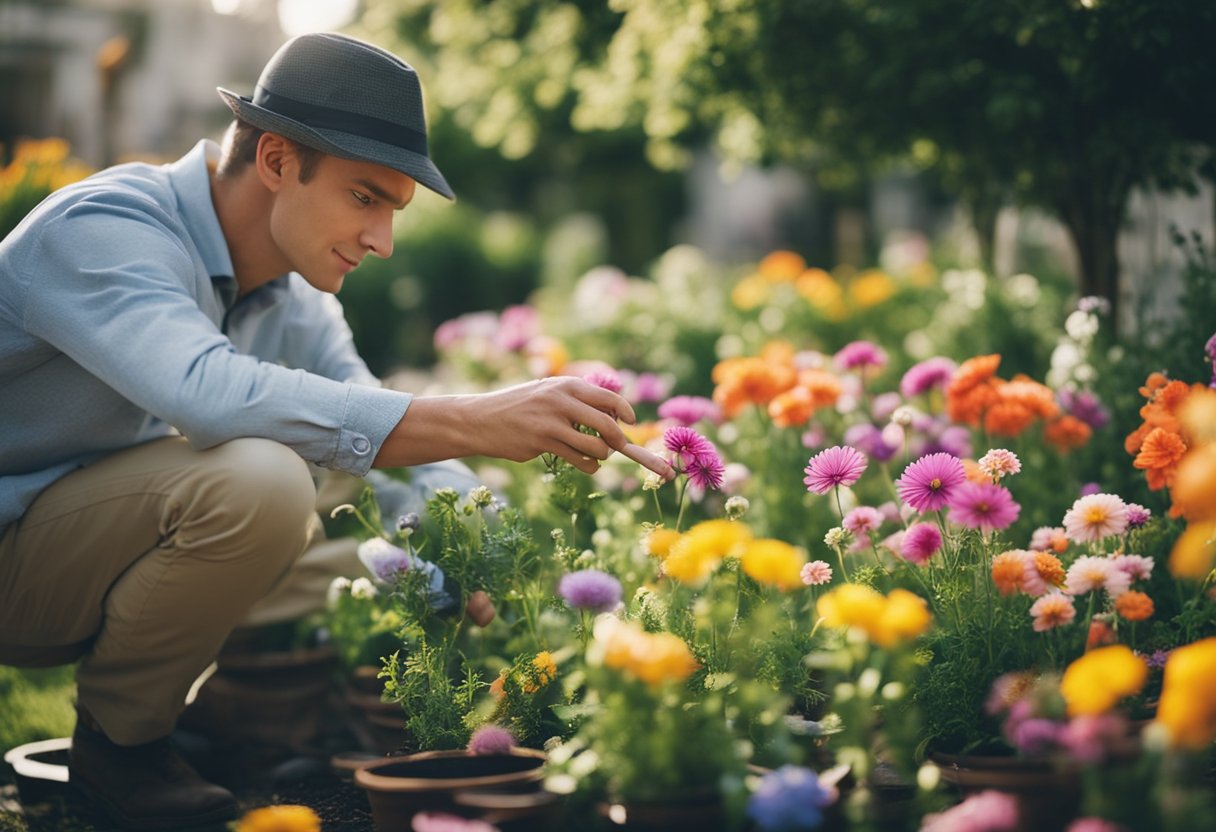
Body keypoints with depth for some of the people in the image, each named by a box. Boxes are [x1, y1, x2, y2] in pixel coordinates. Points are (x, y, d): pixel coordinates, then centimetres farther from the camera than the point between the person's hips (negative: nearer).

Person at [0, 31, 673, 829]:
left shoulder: (294, 298, 0)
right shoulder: (101, 231, -26)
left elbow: (383, 426, 3)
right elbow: (207, 390, -43)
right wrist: (479, 423, -45)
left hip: (115, 538, 8)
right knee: (258, 480, -33)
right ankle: (118, 737, -10)